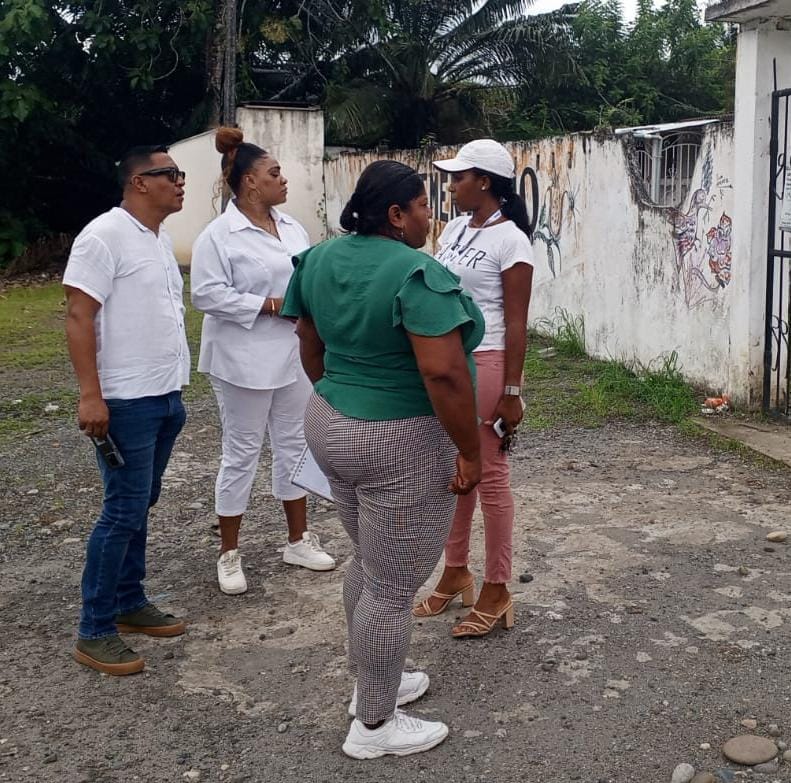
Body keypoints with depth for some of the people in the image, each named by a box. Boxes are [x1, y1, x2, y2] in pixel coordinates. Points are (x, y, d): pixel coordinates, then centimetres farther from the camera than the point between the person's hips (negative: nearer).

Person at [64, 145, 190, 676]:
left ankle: (130, 604, 26)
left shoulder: (161, 239, 13)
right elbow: (78, 318, -18)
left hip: (166, 398, 9)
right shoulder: (105, 235, -14)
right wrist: (90, 395, -24)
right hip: (127, 402, -9)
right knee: (124, 512, -6)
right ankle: (95, 632, 4)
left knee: (140, 506, 15)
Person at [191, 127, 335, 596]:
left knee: (294, 446, 14)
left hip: (293, 354, 7)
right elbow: (207, 293, -19)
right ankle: (230, 554, 17)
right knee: (242, 454, 2)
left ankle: (298, 540, 29)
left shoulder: (292, 227, 8)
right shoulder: (219, 235, -13)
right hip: (245, 360, -7)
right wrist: (268, 305, -21)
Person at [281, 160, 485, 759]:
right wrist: (471, 453, -18)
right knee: (394, 586, 4)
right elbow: (444, 375, -27)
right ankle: (374, 727, 17)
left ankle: (372, 684, 39)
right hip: (401, 444, -9)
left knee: (370, 563, 24)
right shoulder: (418, 275, -21)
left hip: (332, 429, 9)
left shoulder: (322, 258, 4)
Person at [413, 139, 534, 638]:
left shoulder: (510, 240, -12)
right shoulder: (455, 229, 10)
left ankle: (497, 593, 13)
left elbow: (516, 324, -13)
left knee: (489, 476, 2)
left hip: (485, 365, -7)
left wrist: (511, 392, -15)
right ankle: (456, 574, 30)